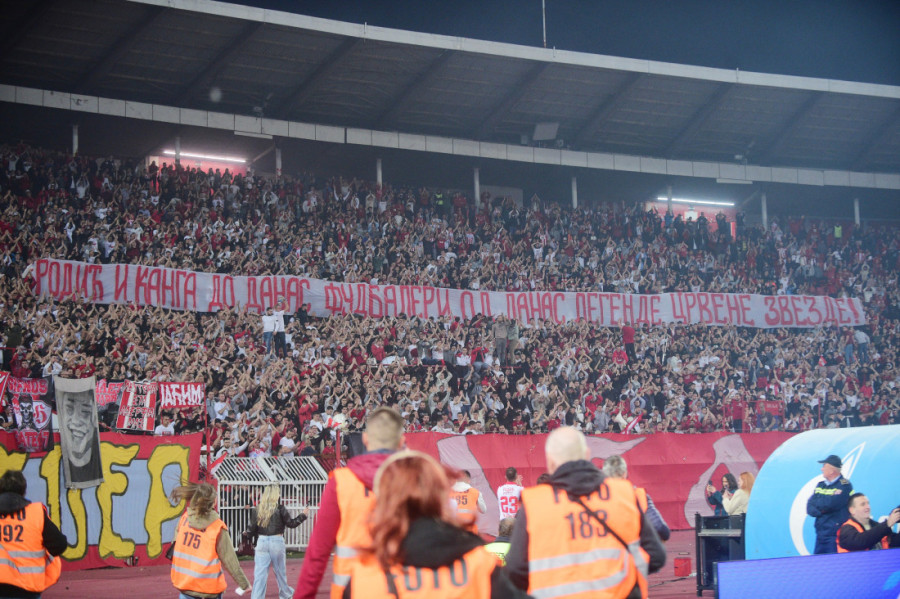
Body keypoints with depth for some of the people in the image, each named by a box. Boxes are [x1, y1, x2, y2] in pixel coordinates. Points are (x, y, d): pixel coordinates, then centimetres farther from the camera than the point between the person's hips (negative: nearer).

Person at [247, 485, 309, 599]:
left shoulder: (257, 509, 1)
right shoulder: (280, 508, -7)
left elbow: (252, 529, 1)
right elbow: (290, 523, -1)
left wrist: (248, 532, 24)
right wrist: (303, 516, 12)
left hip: (261, 542, 1)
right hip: (277, 542, -1)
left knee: (259, 574, 0)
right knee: (280, 571, 16)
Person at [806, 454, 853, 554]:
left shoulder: (844, 485, -6)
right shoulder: (820, 485, 14)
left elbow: (830, 504, -18)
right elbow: (810, 509, 7)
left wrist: (817, 502, 0)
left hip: (836, 535, -7)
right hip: (820, 534, 7)